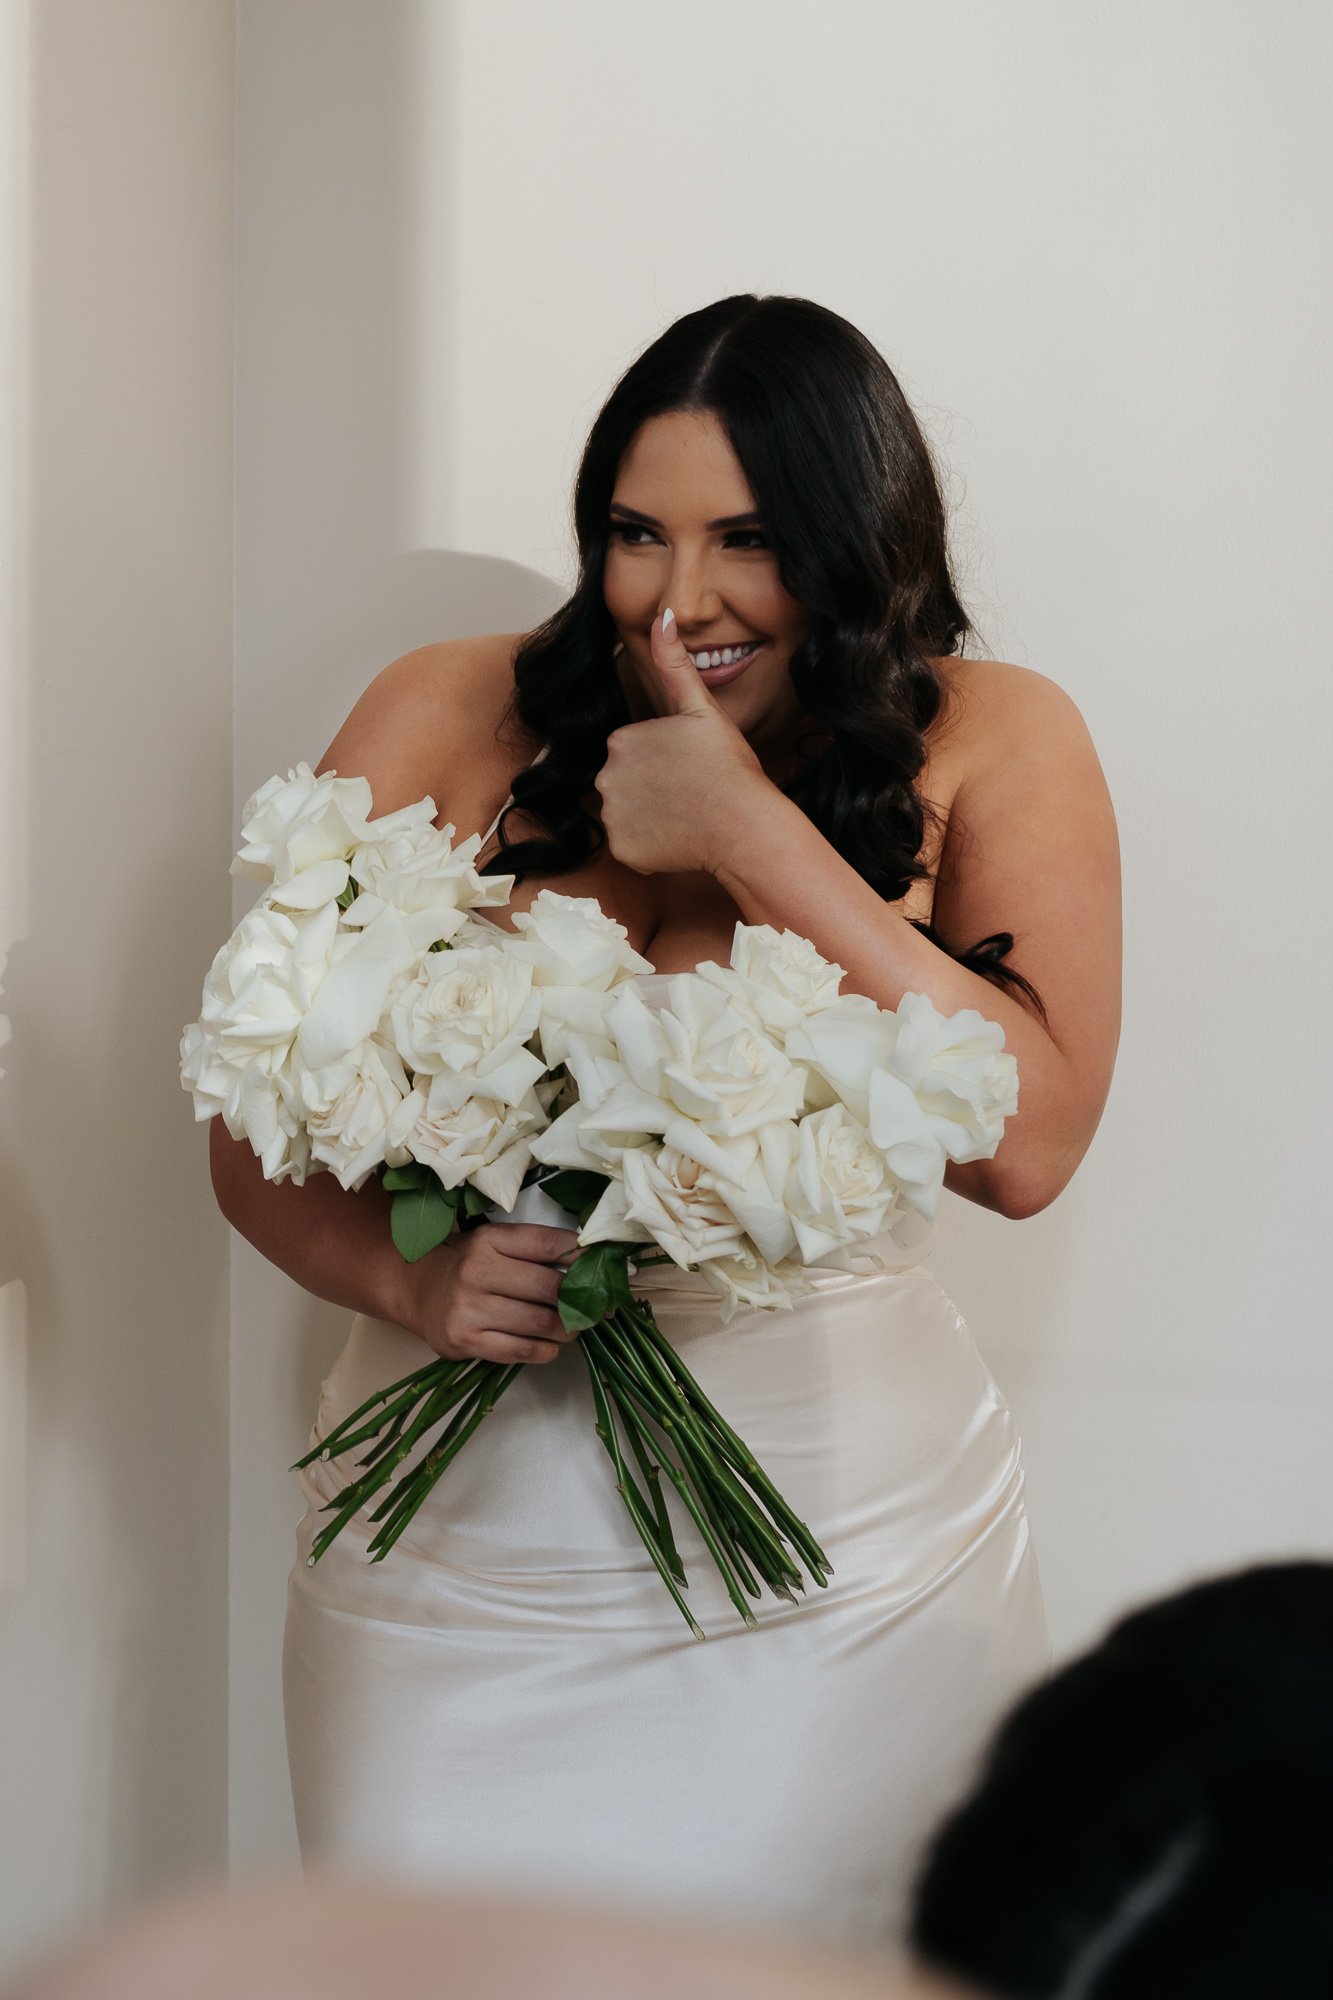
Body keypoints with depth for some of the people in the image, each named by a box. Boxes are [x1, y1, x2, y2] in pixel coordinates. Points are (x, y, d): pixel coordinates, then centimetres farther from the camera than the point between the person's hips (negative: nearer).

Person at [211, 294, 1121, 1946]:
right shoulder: (447, 721, 0)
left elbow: (1027, 1144, -15)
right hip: (458, 1569, 1)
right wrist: (405, 1278, -18)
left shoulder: (990, 744, -2)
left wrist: (749, 834, -15)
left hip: (847, 1581, -1)